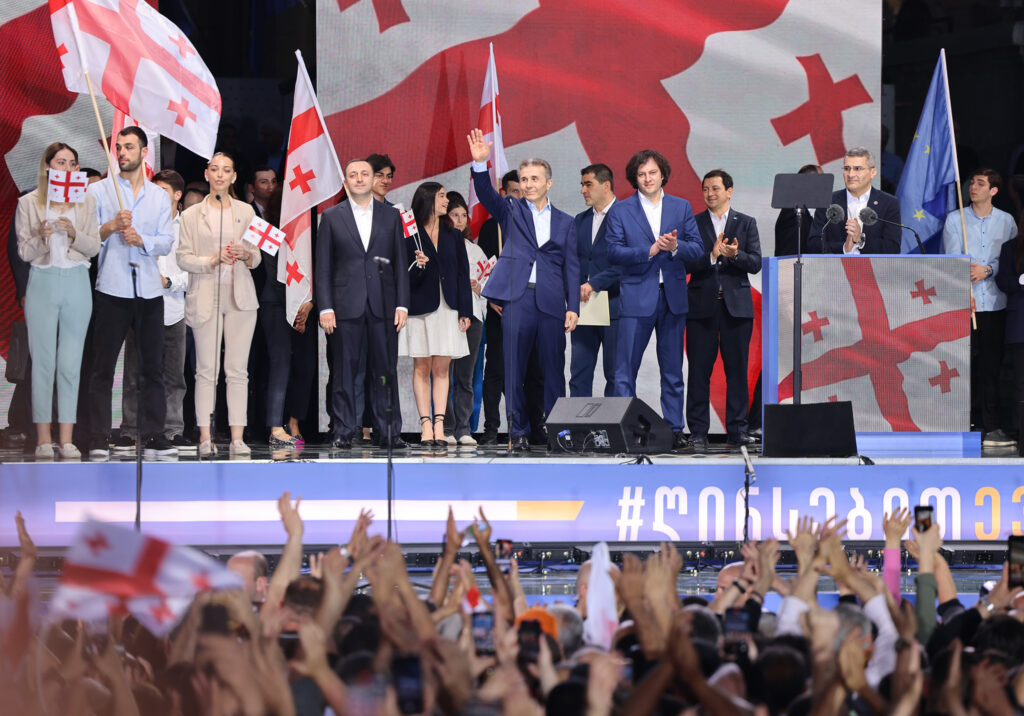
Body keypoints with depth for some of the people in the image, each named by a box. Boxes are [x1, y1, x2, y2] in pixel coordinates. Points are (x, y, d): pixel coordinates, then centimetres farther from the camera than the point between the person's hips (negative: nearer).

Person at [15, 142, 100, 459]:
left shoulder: (86, 201, 8)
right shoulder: (28, 203, 3)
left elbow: (94, 247, 6)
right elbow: (24, 252, 1)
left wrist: (74, 234, -13)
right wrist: (42, 238, -18)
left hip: (76, 282, 2)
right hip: (43, 282, -2)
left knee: (71, 363, 1)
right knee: (43, 362, -3)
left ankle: (66, 438, 3)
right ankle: (43, 438, 0)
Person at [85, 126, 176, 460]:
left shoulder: (159, 196, 15)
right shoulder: (99, 191, 8)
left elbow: (167, 241, 7)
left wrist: (142, 240, -11)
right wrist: (111, 227, -15)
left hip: (149, 289, 3)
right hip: (112, 288, -3)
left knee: (153, 366, 2)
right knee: (103, 366, -5)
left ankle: (154, 437, 5)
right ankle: (99, 440, -4)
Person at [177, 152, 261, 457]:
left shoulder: (246, 211, 12)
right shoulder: (192, 215, 7)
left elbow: (256, 257, 13)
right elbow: (184, 258, 2)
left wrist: (246, 255, -9)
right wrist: (213, 260, -13)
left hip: (240, 295, 2)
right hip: (205, 296, -1)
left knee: (238, 369, -2)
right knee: (206, 370, -4)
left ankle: (237, 438, -3)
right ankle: (205, 437, -3)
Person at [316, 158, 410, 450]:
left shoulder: (391, 217, 11)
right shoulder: (332, 217, 7)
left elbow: (401, 264, 10)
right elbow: (322, 267, 4)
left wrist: (402, 304, 1)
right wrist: (325, 308, -4)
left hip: (382, 305, 1)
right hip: (345, 305, -1)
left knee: (385, 370, 1)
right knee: (344, 371, 0)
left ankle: (389, 432, 5)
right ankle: (344, 432, 5)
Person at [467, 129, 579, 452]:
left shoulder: (564, 222, 15)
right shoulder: (511, 212, 13)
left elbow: (571, 267, 11)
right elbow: (486, 195, -6)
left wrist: (573, 307, 1)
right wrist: (480, 164, -23)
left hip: (551, 302, 1)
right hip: (517, 299, -1)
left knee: (554, 370, 1)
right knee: (514, 370, -1)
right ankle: (519, 432, 6)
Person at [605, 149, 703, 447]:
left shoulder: (682, 207, 10)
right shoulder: (620, 210, 3)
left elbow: (697, 248, 5)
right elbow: (614, 252, -5)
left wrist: (675, 247, -15)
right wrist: (649, 251, -17)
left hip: (673, 297, 2)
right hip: (636, 297, -2)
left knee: (672, 369, 8)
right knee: (626, 369, -5)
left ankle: (674, 429, 13)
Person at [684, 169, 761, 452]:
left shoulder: (746, 223, 9)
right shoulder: (693, 224, 7)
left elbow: (755, 263, 0)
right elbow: (687, 264, -3)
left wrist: (735, 255, -19)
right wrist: (712, 255, -20)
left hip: (736, 307, 1)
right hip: (702, 306, -1)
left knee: (737, 370, 2)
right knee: (699, 371, -2)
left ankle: (737, 430, 7)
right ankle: (698, 433, 1)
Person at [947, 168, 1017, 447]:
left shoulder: (1006, 221, 10)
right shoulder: (955, 220, 6)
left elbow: (1011, 260, 7)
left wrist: (986, 270, -11)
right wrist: (964, 293, -13)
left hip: (994, 301, 1)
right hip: (963, 302, -1)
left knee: (991, 364, -2)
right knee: (966, 362, -5)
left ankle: (990, 426, -1)